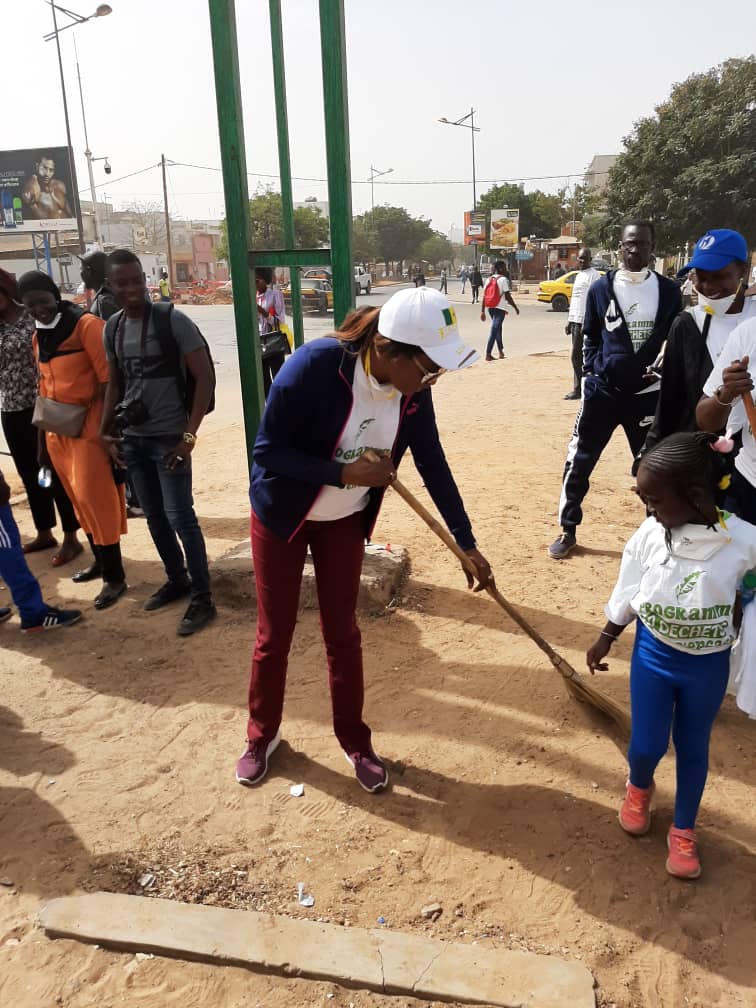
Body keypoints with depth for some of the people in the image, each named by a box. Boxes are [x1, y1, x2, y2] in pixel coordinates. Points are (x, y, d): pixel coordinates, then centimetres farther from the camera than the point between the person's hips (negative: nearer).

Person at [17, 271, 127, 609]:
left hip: (89, 428, -8)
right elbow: (46, 385, 19)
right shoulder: (39, 336, 14)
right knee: (80, 499, 14)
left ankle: (114, 576, 3)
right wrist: (43, 436, 17)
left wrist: (104, 427, -19)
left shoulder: (87, 325, -11)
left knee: (94, 498, -7)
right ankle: (101, 561, 30)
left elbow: (108, 379, -14)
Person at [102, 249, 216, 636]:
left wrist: (189, 434, -15)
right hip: (132, 438, 6)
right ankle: (176, 580, 30)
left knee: (179, 517, -5)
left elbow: (204, 378, -10)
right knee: (154, 517, 13)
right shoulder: (111, 328, 8)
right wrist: (106, 432, 9)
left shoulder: (173, 320, -9)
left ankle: (202, 597, 5)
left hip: (168, 437, -6)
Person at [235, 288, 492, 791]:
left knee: (343, 632, 11)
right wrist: (346, 473, -34)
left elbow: (434, 465, -6)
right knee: (274, 634, 10)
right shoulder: (313, 367, -32)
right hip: (282, 514, -3)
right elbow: (267, 452, -26)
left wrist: (467, 543, -3)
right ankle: (262, 735, 33)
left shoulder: (412, 389, -16)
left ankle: (356, 741, 29)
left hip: (345, 520, 4)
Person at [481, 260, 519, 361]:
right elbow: (507, 296, -12)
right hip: (500, 308, -7)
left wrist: (482, 311, 9)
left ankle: (501, 352, 29)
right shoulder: (503, 279, -9)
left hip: (490, 308, 7)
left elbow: (484, 296, 8)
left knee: (498, 329, 20)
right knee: (494, 330, -8)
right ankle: (488, 354, -14)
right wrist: (515, 307, -2)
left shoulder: (489, 280, 10)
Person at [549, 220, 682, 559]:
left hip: (648, 394, 1)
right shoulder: (601, 288, 1)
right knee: (579, 463, 2)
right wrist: (594, 371, -2)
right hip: (603, 391, 0)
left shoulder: (668, 291, 3)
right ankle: (567, 532, 17)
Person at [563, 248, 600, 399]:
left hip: (584, 321, -9)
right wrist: (569, 321, 20)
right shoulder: (579, 275, 19)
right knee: (580, 356, 11)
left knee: (577, 357, -9)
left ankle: (578, 389, -4)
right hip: (575, 321, 9)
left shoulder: (594, 275, -9)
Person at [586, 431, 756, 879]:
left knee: (693, 748, 17)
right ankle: (639, 787, 45)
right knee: (646, 745, 9)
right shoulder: (649, 535, -15)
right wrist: (606, 639, 8)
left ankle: (684, 831, 39)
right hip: (653, 655, 1)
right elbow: (627, 593, -1)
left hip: (707, 665, -1)